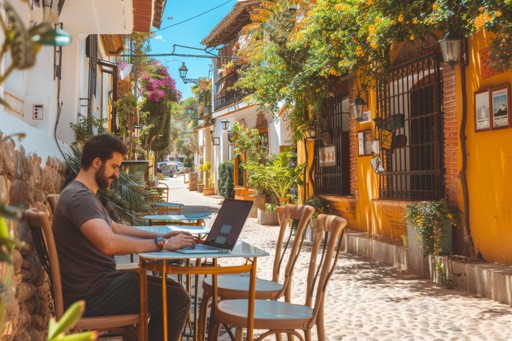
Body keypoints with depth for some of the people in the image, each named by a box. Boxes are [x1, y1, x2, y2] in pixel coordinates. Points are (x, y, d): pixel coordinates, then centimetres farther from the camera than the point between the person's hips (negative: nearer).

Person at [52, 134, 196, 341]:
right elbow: (109, 243, -36)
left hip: (95, 282, 11)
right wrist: (161, 244, -28)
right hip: (89, 293, -11)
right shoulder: (79, 197, -21)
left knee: (169, 288, 18)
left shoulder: (85, 194, 14)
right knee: (177, 299, -14)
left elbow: (114, 228, 25)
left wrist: (158, 236, 12)